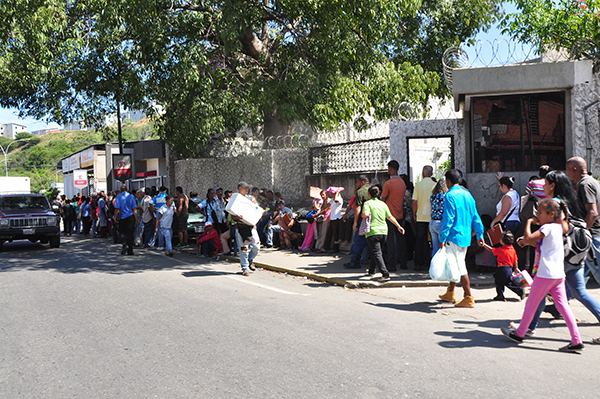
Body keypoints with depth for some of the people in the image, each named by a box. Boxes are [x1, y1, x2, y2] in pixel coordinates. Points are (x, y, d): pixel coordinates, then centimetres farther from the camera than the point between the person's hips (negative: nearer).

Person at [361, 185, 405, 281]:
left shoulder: (367, 203, -4)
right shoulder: (383, 204, 12)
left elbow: (365, 214, -22)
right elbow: (390, 217, 16)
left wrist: (362, 215, 1)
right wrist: (399, 226, 26)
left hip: (372, 232, -6)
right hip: (383, 231, 6)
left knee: (377, 253, -9)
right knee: (376, 252, 22)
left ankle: (385, 274, -22)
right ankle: (371, 271, 38)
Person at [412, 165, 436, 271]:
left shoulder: (418, 185, -3)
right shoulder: (435, 185, -2)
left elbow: (414, 202, -4)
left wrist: (414, 214, 8)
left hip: (420, 216, 0)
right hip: (432, 217, 0)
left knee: (419, 240, 7)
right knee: (429, 240, 5)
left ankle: (418, 264, 10)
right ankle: (426, 264, 6)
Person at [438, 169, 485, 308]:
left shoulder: (450, 196, -13)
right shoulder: (467, 194, 10)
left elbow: (448, 219, -18)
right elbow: (475, 217, 12)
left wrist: (442, 239, -14)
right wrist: (480, 235, 17)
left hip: (454, 235, -8)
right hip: (465, 236, 8)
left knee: (460, 267, -3)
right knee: (456, 265, 17)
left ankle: (469, 298, 0)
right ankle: (450, 293, 29)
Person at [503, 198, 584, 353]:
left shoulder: (547, 227, -14)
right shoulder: (558, 227, 14)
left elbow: (529, 237, -23)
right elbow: (539, 243, 23)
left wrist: (528, 223, -9)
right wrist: (525, 241, 8)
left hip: (546, 275, -8)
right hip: (559, 274, 8)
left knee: (531, 303, 5)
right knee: (563, 305, 6)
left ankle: (519, 333, 19)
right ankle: (576, 341, 3)